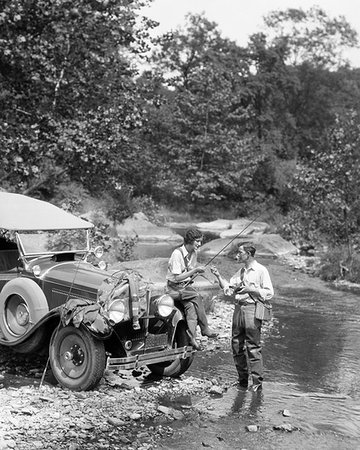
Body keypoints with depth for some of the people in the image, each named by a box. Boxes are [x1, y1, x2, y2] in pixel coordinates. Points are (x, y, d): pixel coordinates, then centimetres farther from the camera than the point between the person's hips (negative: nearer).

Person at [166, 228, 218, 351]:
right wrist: (195, 270, -19)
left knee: (190, 306, -24)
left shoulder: (194, 253, 8)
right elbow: (177, 278, -19)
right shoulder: (177, 253, -16)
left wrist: (198, 271, -2)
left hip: (186, 286, 6)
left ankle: (192, 337, -30)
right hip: (174, 289, -6)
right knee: (197, 296, -28)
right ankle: (205, 329, -20)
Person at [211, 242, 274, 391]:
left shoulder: (261, 270, -3)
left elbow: (269, 293, -9)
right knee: (236, 345, 9)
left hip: (252, 309, -7)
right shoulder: (240, 272, 19)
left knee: (253, 347, -6)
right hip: (238, 308, 7)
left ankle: (257, 381, 1)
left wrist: (250, 289, -15)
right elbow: (228, 288, 16)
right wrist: (218, 276, 8)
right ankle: (242, 379, 20)